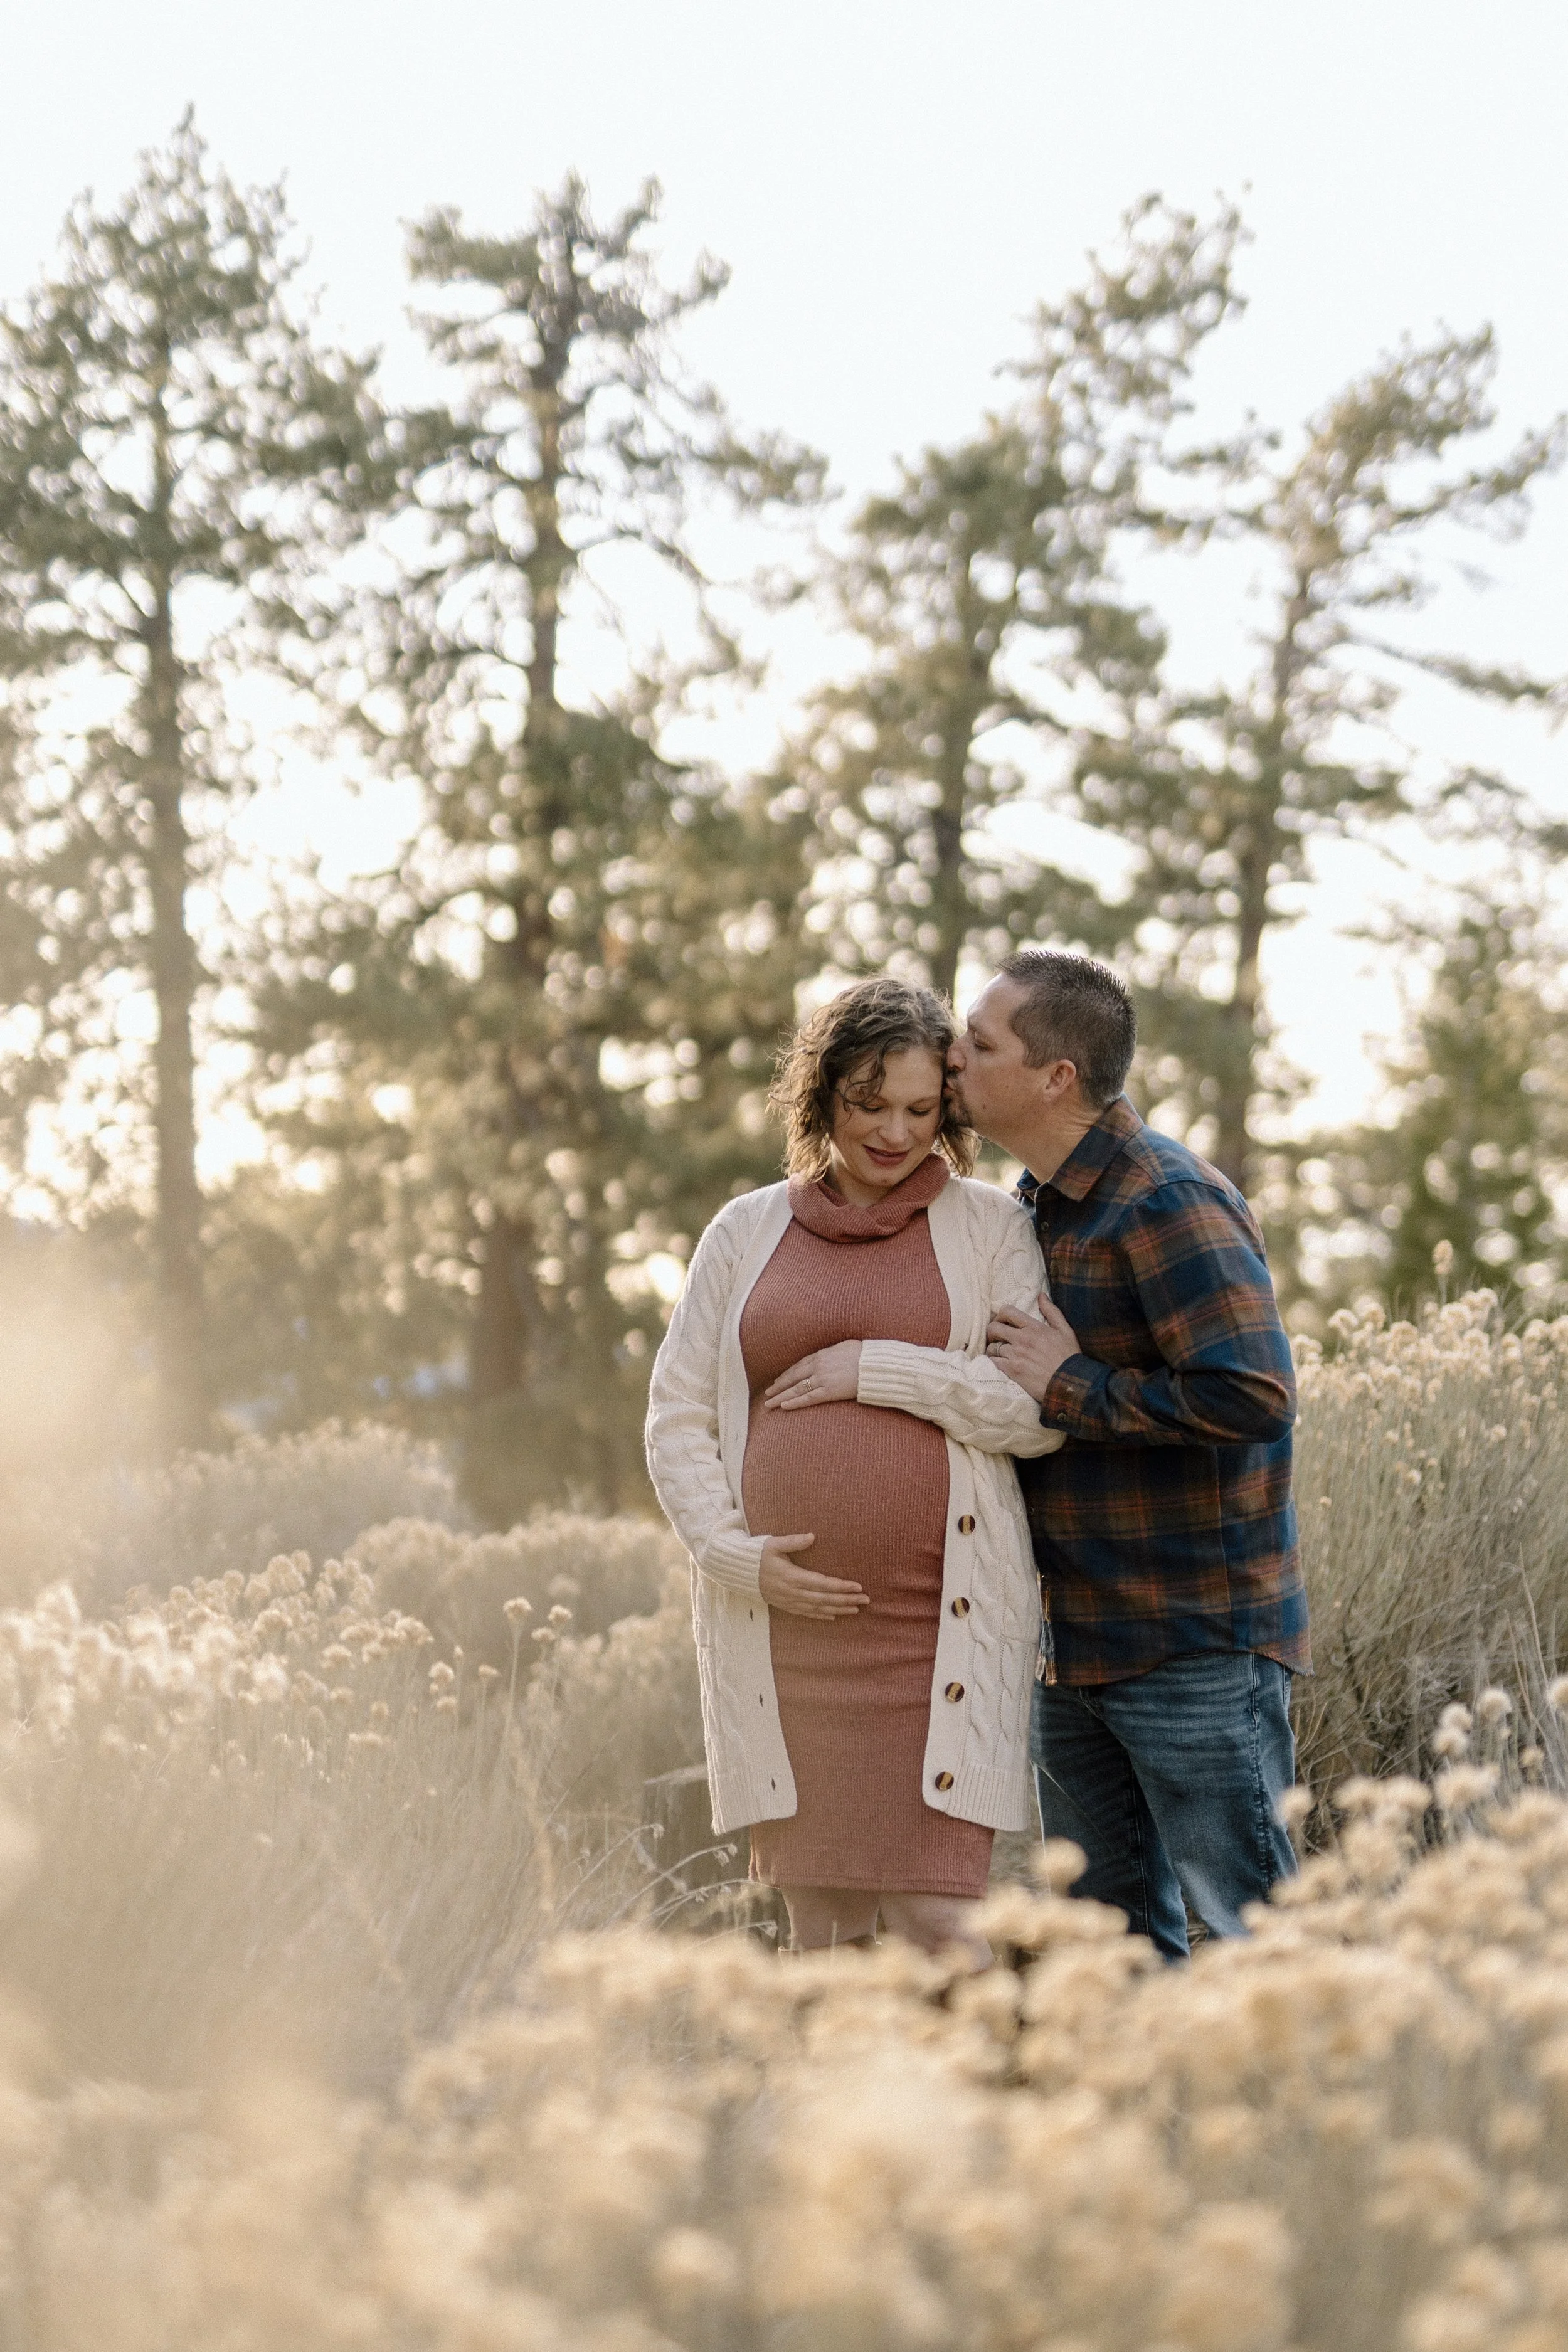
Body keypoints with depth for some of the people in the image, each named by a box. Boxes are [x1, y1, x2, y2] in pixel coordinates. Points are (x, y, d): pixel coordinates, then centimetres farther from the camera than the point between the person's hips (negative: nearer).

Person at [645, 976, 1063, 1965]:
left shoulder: (988, 1226, 5)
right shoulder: (747, 1232, 12)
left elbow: (1046, 1409, -5)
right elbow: (678, 1417, 11)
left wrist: (878, 1370, -9)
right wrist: (732, 1550, -4)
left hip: (939, 1620, -2)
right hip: (782, 1619, 3)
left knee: (936, 1913, -9)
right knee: (819, 1920, 7)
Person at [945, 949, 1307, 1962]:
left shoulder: (1169, 1204, -17)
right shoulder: (1040, 1204, 14)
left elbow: (1254, 1393, -27)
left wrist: (1071, 1387, -19)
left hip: (1197, 1649, -9)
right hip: (1073, 1645, 9)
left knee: (1250, 1933, -2)